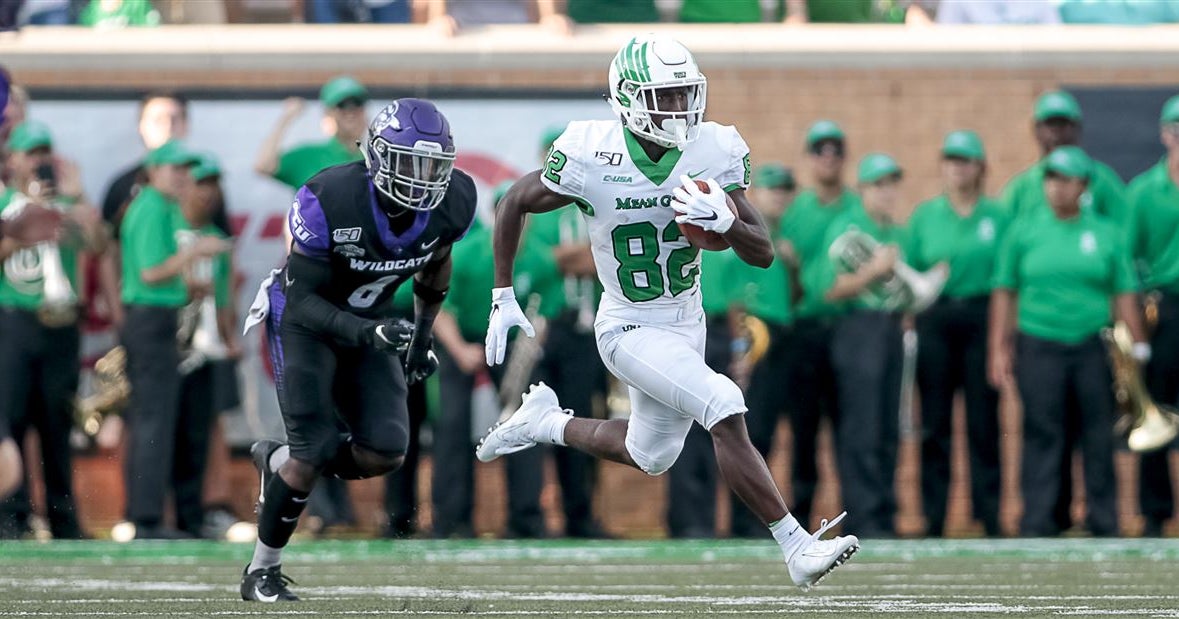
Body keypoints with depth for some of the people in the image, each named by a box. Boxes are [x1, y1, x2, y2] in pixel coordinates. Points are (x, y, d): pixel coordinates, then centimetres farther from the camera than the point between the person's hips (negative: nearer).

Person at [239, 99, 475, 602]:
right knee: (314, 453, -15)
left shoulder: (451, 203, -18)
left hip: (371, 321, 5)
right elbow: (303, 299, -25)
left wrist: (423, 336, 12)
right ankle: (261, 571, 5)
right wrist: (366, 333, -39)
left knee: (384, 455, -9)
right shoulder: (330, 202, -33)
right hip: (304, 317, -5)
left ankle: (279, 462, 20)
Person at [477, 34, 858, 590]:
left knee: (650, 458, 21)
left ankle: (544, 423, 44)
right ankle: (797, 549, -22)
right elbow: (514, 204, -3)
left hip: (686, 324, 6)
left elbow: (763, 254, -10)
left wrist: (726, 222, -32)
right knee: (725, 408, -25)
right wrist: (503, 298, -3)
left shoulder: (713, 152, -12)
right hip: (629, 330, -6)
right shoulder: (591, 158, -21)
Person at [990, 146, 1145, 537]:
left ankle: (1104, 525, 9)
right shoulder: (1024, 232, 7)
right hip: (1039, 347, -1)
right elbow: (1004, 292, 7)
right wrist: (998, 350, 2)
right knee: (1042, 437, -3)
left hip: (1093, 347, 1)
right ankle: (1036, 524, -1)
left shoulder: (1105, 234, 8)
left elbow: (1124, 295, 7)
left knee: (1099, 438, 2)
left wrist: (1138, 348, 2)